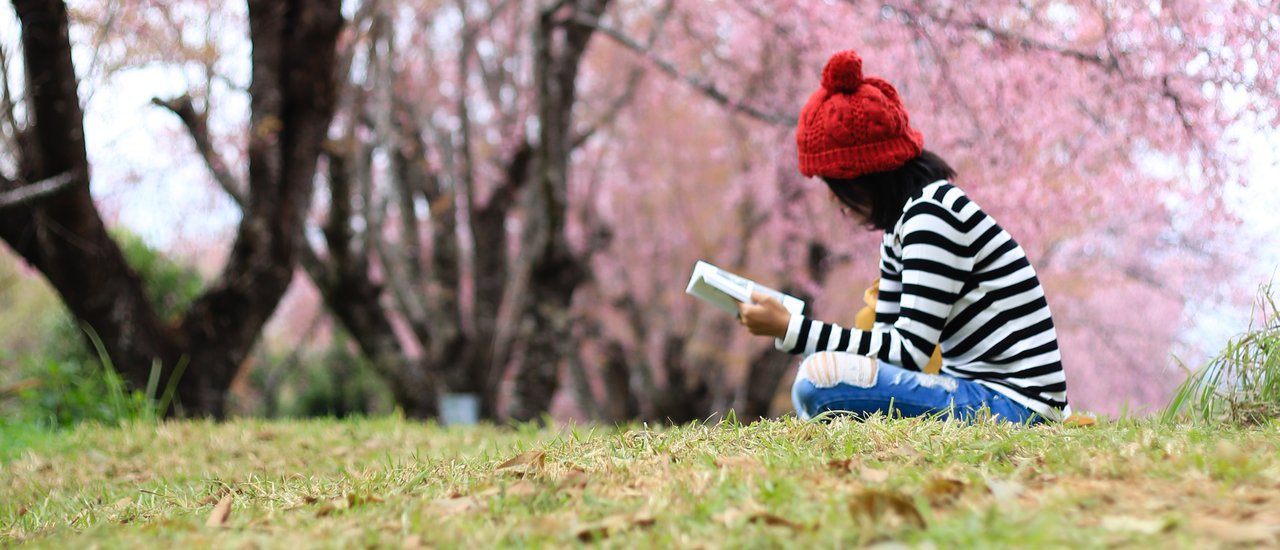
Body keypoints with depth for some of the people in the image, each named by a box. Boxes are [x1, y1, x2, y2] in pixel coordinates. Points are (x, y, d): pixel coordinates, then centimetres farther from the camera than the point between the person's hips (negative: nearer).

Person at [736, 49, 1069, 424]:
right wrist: (783, 324, 5)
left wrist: (791, 329, -18)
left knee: (822, 377, -25)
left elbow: (910, 352, -21)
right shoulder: (905, 223, 16)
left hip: (1015, 404, -11)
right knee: (818, 373, 22)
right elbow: (888, 341, 17)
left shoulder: (933, 213, -15)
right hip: (978, 392, 11)